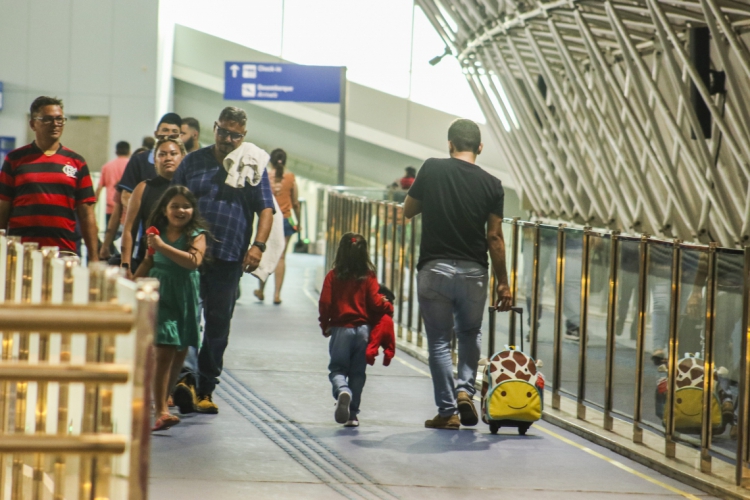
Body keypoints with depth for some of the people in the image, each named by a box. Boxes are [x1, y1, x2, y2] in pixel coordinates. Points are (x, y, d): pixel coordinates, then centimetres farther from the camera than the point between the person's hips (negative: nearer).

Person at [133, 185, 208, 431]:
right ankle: (161, 411, -16)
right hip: (160, 296, 0)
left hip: (185, 300, 1)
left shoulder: (197, 235, -3)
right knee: (164, 353, -11)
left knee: (179, 354, 9)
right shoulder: (158, 233, 6)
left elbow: (194, 261, -20)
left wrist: (163, 247, -22)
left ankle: (164, 398, 28)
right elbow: (148, 263, 17)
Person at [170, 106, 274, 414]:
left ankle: (204, 389, 11)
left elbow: (266, 209, 6)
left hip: (228, 260, 0)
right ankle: (182, 378, -2)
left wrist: (258, 245, -9)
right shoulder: (193, 162, 10)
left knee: (218, 325, 4)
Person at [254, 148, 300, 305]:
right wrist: (298, 222, 15)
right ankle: (277, 294, -1)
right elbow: (296, 203, 4)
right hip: (285, 220, 0)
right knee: (281, 257, 1)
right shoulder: (291, 178, -1)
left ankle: (261, 291, 21)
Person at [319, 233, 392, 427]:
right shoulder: (369, 277, -3)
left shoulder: (333, 276, -4)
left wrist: (325, 325, 9)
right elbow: (375, 303, -7)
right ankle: (352, 414, 11)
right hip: (363, 329, 1)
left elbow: (325, 303, -6)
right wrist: (388, 306, 15)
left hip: (340, 329, -1)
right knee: (357, 372, 11)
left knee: (337, 368, 5)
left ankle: (342, 391, -28)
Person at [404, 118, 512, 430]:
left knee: (439, 340, 7)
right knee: (470, 334, 22)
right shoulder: (491, 185, -2)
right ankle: (465, 389, 3)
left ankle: (447, 411, 6)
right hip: (473, 272, 1)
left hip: (434, 269, -1)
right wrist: (503, 283, 3)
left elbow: (408, 211, 8)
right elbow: (494, 237, -2)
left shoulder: (432, 170, -4)